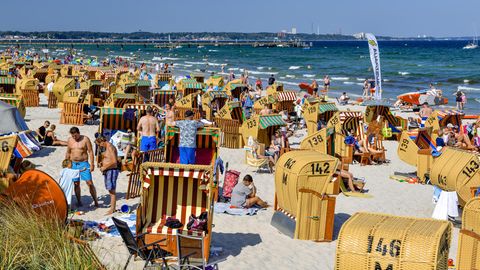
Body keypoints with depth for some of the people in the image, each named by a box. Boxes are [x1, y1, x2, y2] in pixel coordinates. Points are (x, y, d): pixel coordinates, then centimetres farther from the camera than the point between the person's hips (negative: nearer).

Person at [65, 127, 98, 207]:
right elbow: (68, 153, 16)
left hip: (84, 163, -4)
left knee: (90, 183, -8)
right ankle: (79, 201, 15)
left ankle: (95, 201, -1)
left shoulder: (85, 139, -6)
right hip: (73, 164, 4)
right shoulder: (70, 141, 6)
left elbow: (90, 152, -6)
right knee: (76, 184, 6)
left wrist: (92, 164, -11)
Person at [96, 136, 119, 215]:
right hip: (107, 171, 10)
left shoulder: (110, 147, -16)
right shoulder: (106, 148, 15)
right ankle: (113, 207, 17)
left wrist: (104, 167, -17)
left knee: (111, 190, -7)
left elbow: (114, 161, -24)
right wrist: (101, 163, 12)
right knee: (110, 190, 12)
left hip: (112, 171, -10)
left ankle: (112, 209, -5)